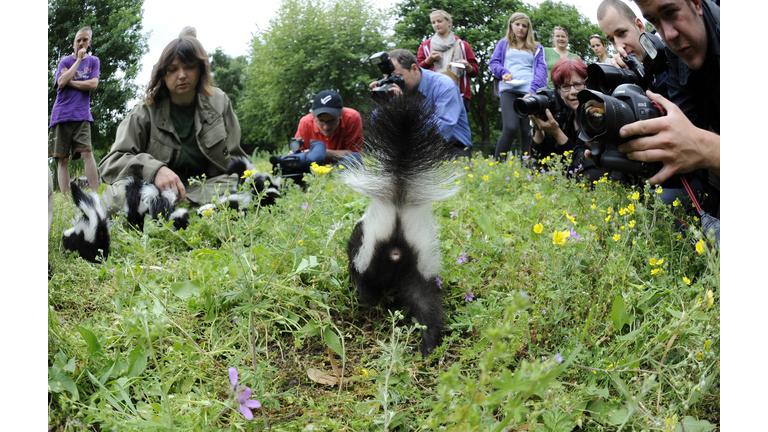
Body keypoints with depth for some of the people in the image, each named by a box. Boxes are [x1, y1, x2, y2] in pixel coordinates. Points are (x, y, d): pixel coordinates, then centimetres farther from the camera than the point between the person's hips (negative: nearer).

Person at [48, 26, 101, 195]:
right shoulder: (65, 61, 11)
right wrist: (78, 60, -4)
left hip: (81, 115, -1)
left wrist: (69, 81, -4)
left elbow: (93, 84, -3)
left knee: (87, 153, -16)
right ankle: (65, 198, -4)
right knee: (62, 159, -3)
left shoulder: (93, 61, 12)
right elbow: (61, 82, -7)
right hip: (61, 115, 1)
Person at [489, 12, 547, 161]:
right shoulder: (503, 44, 23)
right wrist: (503, 72, -9)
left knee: (528, 132, -7)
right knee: (511, 127, -22)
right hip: (509, 90, -2)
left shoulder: (537, 48, 21)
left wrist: (533, 90, -9)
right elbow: (493, 63, 14)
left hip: (530, 92, 2)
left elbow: (541, 69, 8)